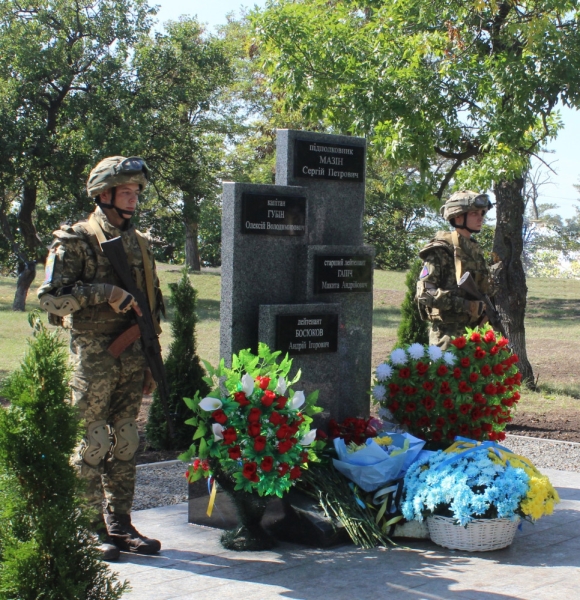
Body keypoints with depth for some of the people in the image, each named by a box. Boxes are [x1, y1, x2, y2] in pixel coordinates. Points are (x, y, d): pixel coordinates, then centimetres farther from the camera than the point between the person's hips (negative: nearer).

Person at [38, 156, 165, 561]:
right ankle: (91, 529, 7)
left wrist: (151, 360, 15)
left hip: (131, 356, 6)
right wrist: (105, 292, -21)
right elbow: (51, 297, -14)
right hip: (92, 355, -6)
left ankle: (120, 524, 17)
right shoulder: (76, 241, -5)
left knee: (126, 443, 9)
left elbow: (154, 304, 18)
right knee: (91, 443, -2)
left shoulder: (139, 243, 14)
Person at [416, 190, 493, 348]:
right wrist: (465, 305, -21)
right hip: (448, 334, -8)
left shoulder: (476, 250, 16)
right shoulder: (441, 250, -9)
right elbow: (424, 292, -17)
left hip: (473, 332, 8)